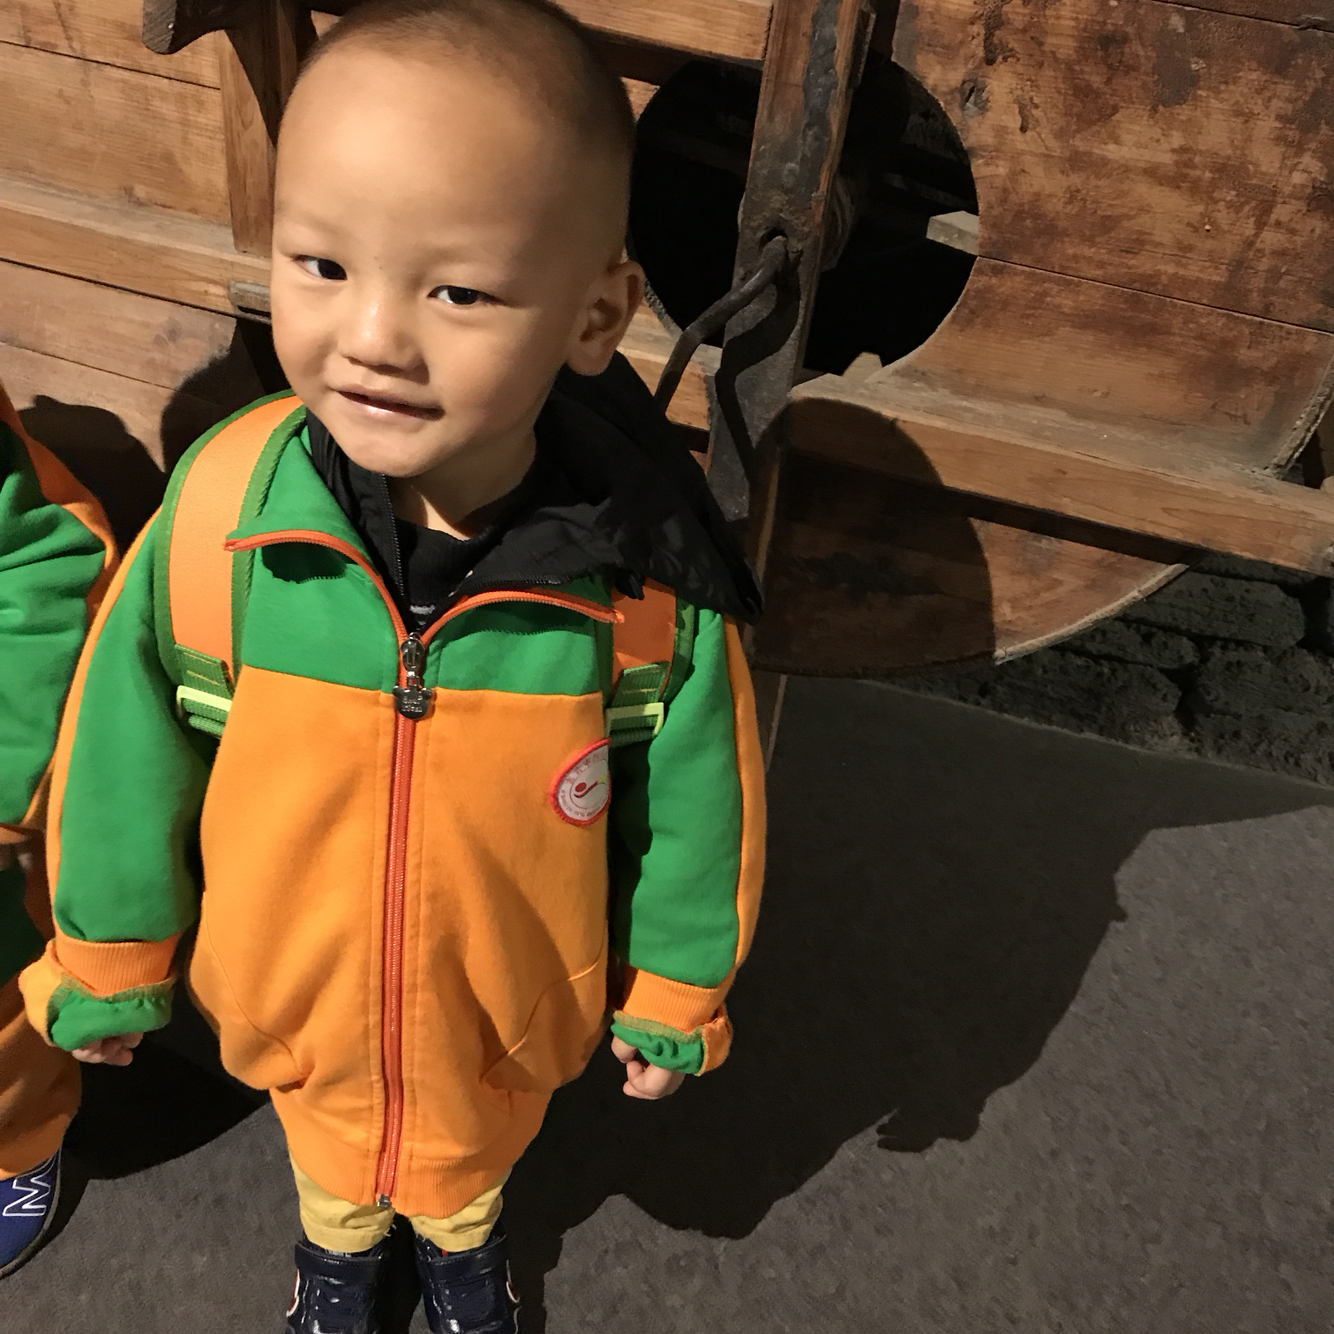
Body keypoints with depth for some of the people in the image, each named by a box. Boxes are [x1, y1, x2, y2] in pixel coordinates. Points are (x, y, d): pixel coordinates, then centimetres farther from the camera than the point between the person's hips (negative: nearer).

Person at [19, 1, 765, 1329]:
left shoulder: (646, 570, -31)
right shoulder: (220, 511, -29)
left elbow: (694, 795, -13)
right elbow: (126, 744, -12)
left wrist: (676, 994, 1)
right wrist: (110, 960, 2)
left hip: (512, 1006, 0)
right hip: (291, 987, 1)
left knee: (479, 1144, 32)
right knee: (328, 1142, 33)